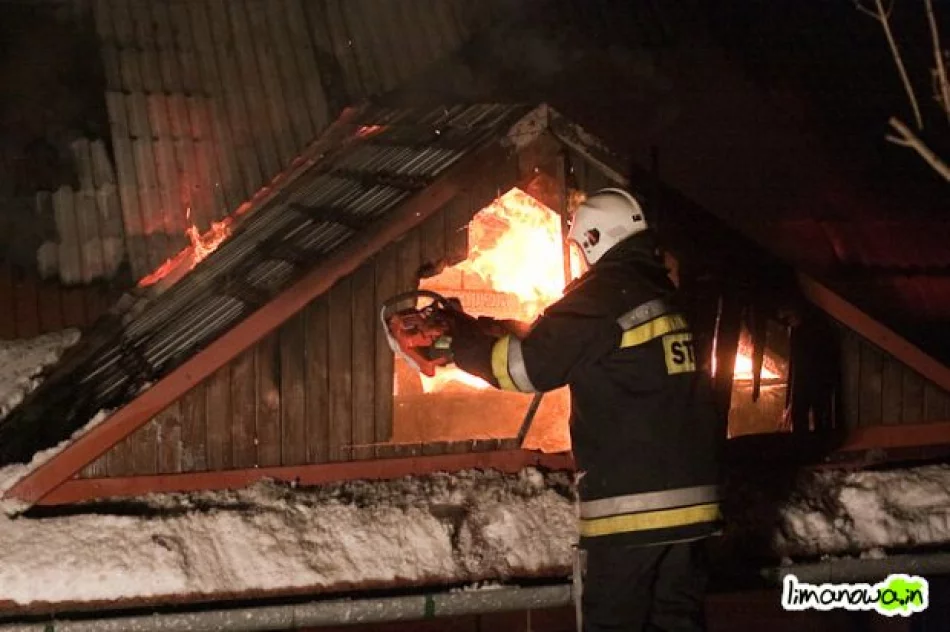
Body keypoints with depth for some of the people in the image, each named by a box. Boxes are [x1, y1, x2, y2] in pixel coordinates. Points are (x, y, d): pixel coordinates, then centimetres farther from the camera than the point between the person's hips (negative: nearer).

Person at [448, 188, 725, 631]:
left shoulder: (601, 296, -9)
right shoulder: (666, 294, 15)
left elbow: (526, 365, -9)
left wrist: (463, 339, 4)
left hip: (629, 500, -7)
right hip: (688, 494, 8)